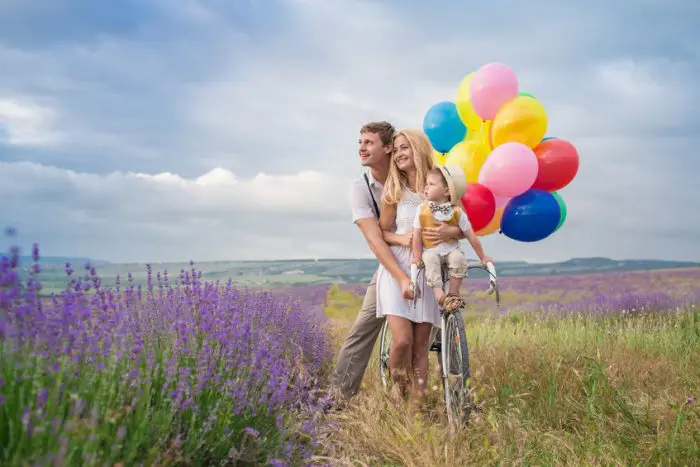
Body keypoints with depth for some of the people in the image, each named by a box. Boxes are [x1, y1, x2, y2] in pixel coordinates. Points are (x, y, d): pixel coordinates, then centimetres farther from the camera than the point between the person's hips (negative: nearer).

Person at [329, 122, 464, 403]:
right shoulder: (361, 188, -11)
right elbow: (375, 238, -24)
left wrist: (451, 231, -38)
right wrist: (402, 279, -37)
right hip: (391, 265, 0)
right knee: (362, 330, -10)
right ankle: (338, 396, -3)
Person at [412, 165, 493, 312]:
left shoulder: (457, 212, -11)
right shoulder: (422, 209, -9)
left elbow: (471, 236, -5)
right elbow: (417, 235, -5)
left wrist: (482, 257, 0)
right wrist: (417, 257, -8)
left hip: (451, 249, 0)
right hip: (430, 250, 0)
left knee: (458, 258, -30)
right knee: (430, 261, -32)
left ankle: (454, 293, -12)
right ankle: (440, 295, -34)